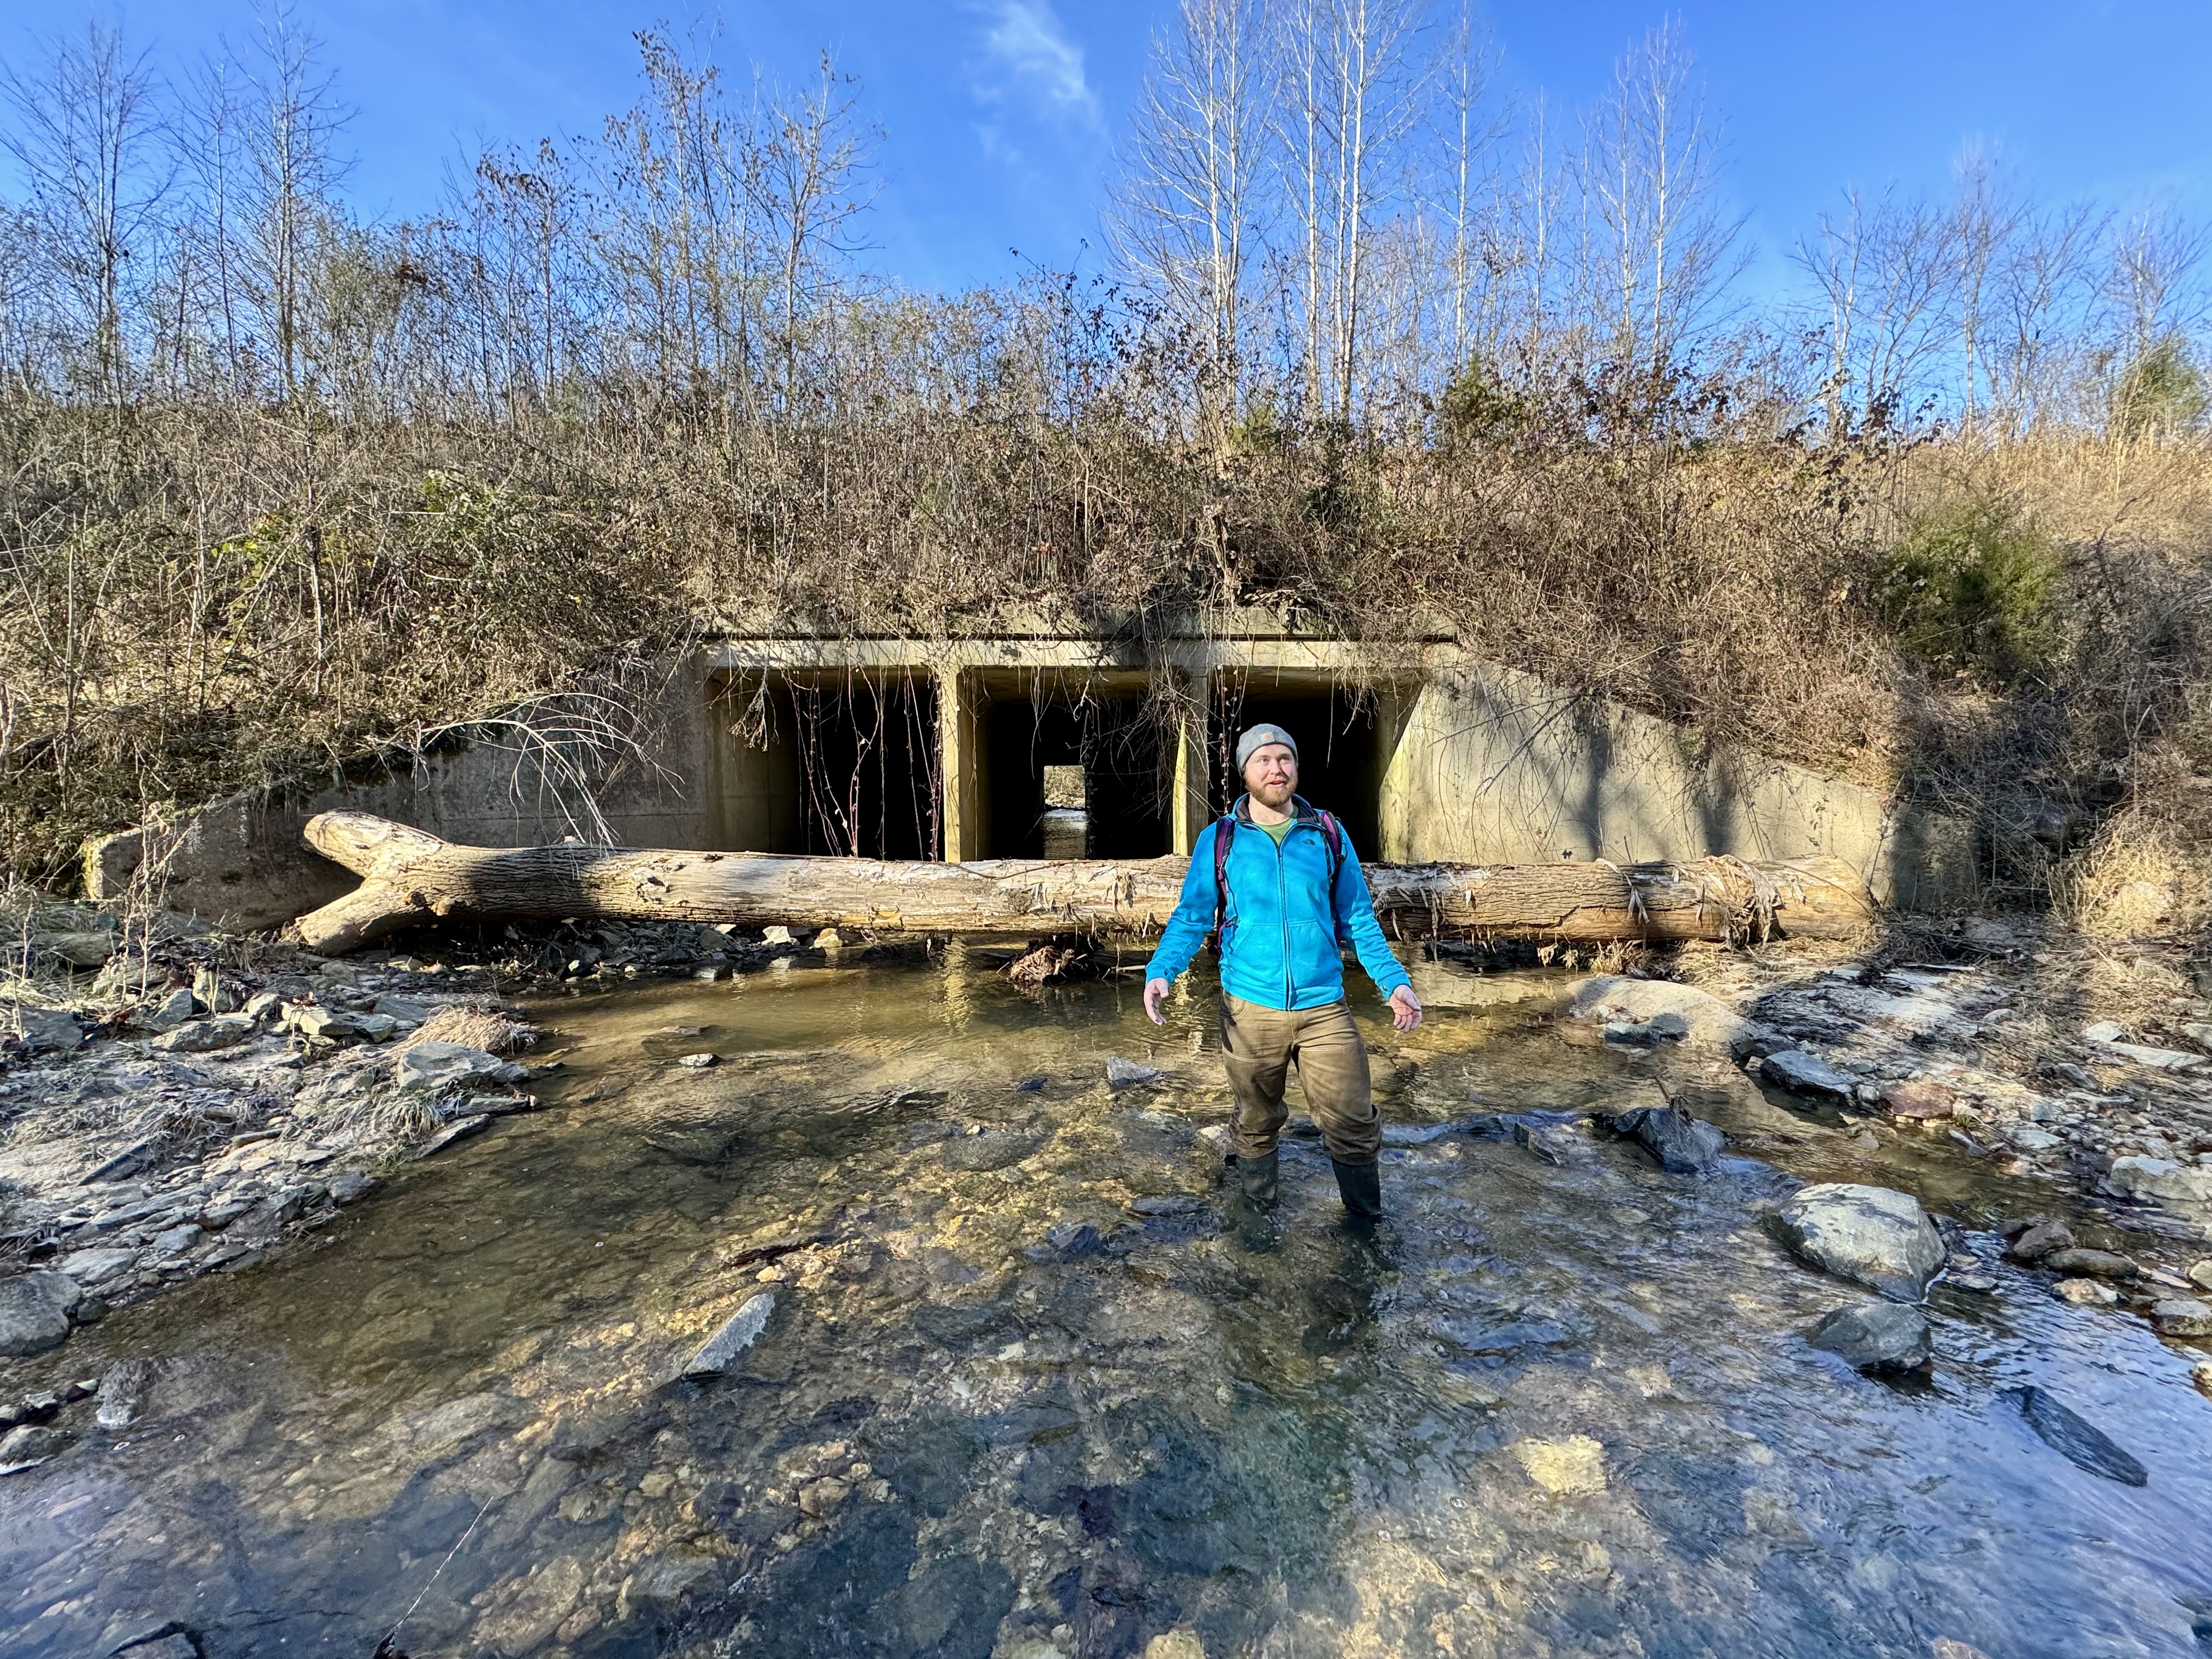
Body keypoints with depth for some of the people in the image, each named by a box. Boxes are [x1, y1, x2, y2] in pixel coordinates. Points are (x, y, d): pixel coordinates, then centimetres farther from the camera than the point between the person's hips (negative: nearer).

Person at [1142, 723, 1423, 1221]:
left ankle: (1366, 1221, 31)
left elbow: (1359, 919, 9)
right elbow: (1191, 918, -1)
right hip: (1250, 1010, 0)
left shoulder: (1329, 835, 4)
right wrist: (1160, 972, -18)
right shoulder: (1218, 839, 0)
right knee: (1256, 1124, 17)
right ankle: (1261, 1218, 41)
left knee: (1354, 1124, 5)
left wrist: (1394, 980, 0)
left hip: (1325, 1009, 1)